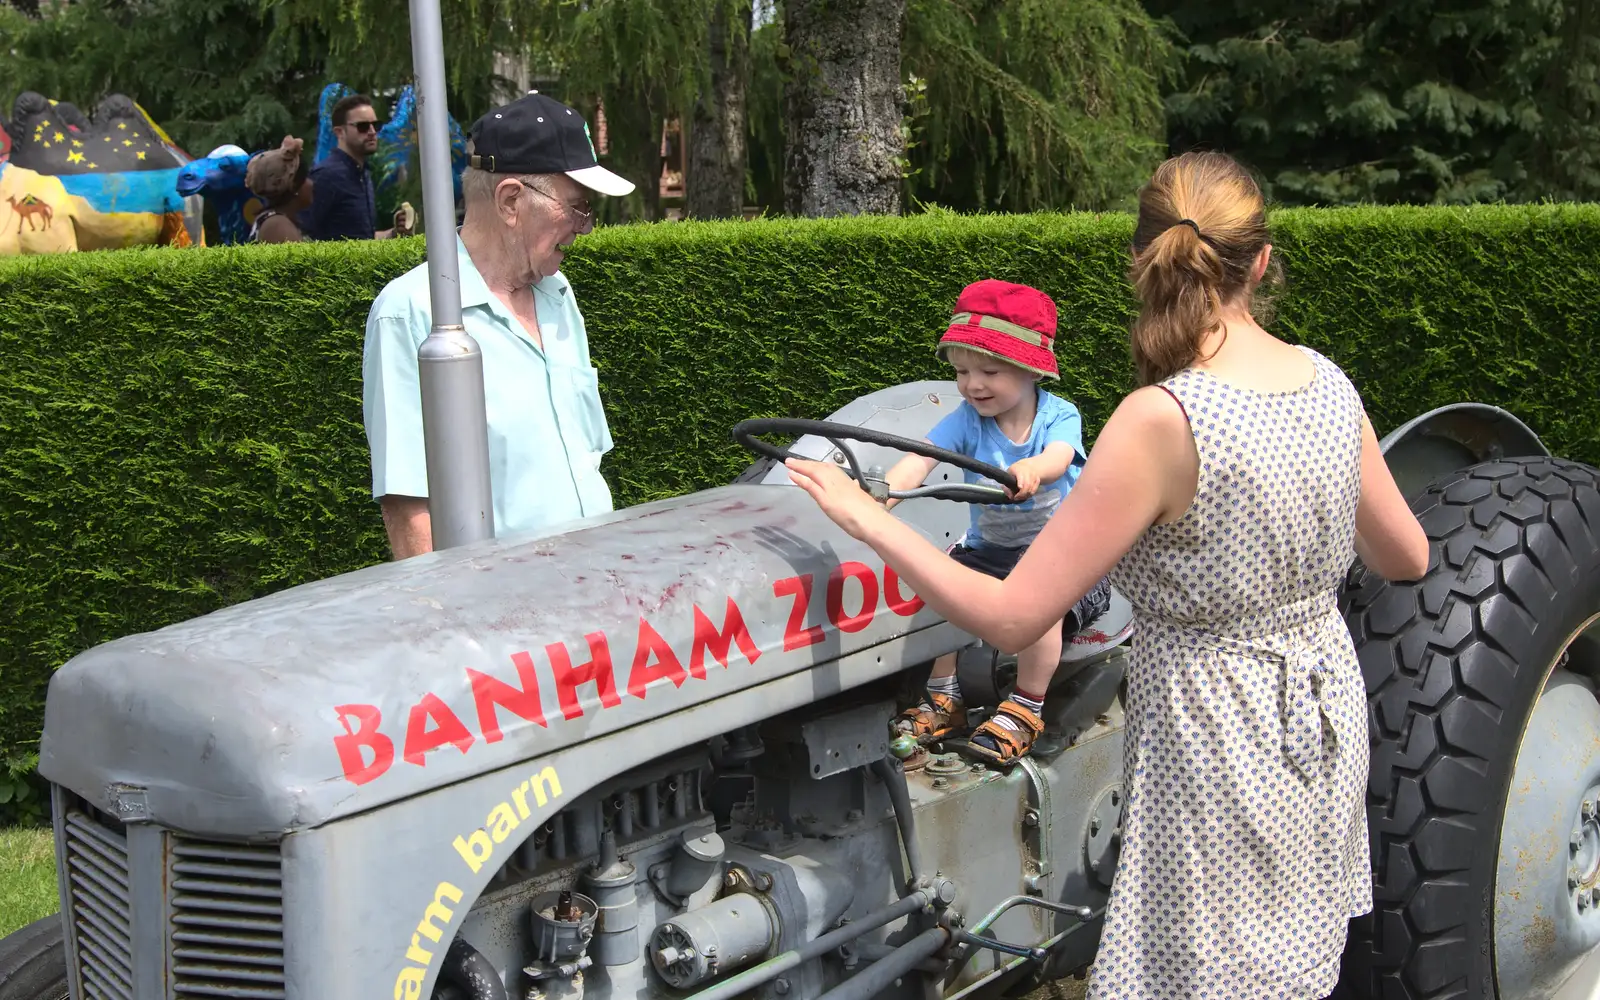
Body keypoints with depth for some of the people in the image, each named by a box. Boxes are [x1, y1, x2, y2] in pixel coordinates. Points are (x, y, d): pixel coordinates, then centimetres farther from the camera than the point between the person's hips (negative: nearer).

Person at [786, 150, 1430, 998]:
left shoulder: (1161, 420, -26)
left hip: (1218, 745, -7)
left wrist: (867, 519, -14)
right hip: (1324, 709, 8)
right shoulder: (1327, 382, -4)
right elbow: (1407, 560, 10)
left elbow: (1010, 617, -24)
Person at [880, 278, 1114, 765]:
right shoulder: (967, 420, -4)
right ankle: (943, 698, 1)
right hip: (990, 550, 4)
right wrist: (875, 502, -39)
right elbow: (920, 460, -20)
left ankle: (1026, 708, -9)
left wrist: (1031, 469, -59)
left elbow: (1057, 458, -34)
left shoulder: (1059, 416, -11)